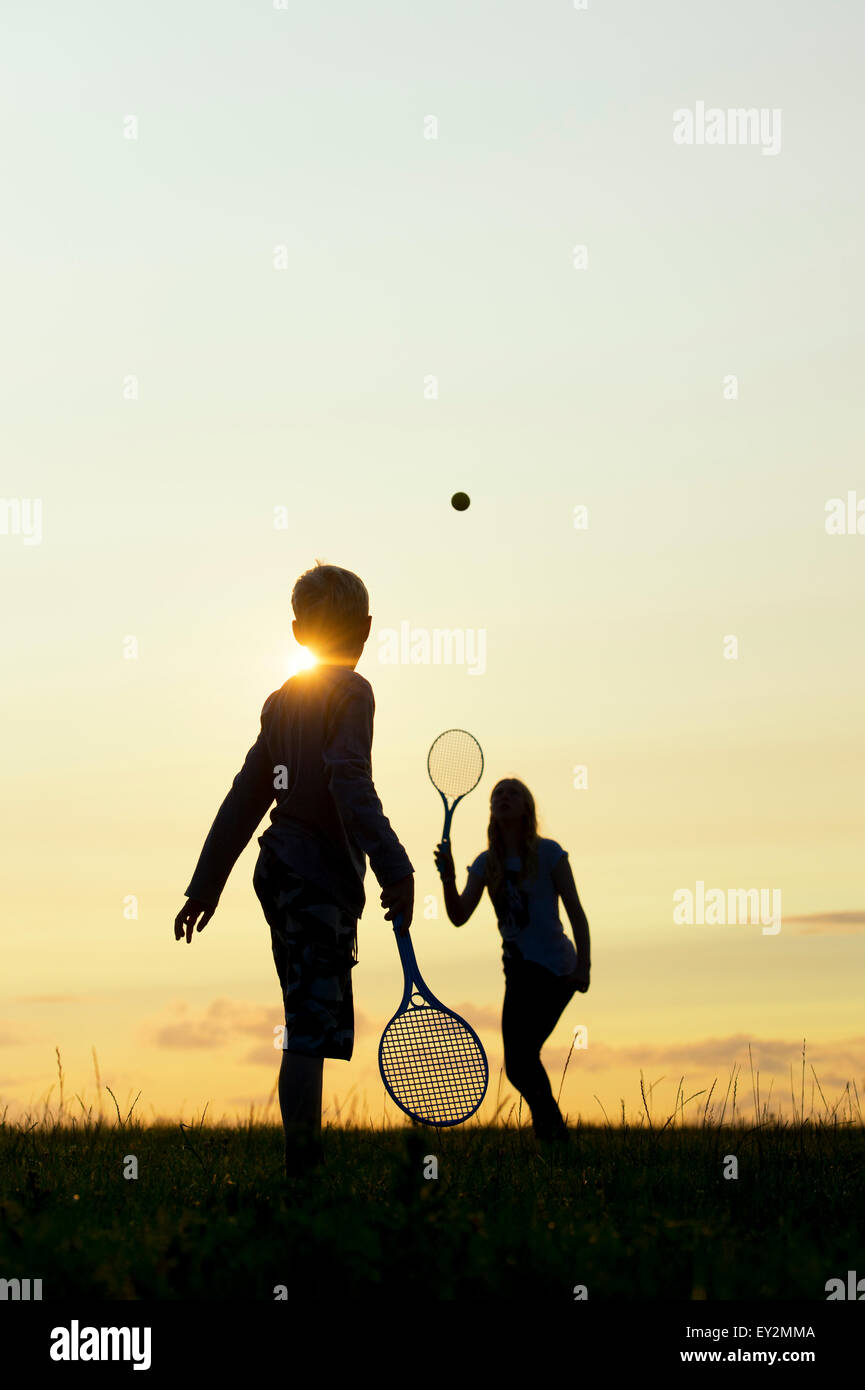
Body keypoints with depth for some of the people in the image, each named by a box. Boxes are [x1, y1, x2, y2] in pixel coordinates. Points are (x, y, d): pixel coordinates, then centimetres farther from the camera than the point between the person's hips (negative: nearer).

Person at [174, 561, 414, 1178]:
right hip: (320, 878, -8)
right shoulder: (350, 692, -6)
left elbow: (245, 798, 18)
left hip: (280, 872, 8)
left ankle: (308, 1164, 14)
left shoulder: (283, 698, 16)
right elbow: (351, 786, -19)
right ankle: (303, 1169, -12)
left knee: (314, 1027, 13)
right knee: (313, 1029, -9)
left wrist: (206, 886, 21)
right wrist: (395, 870, -23)